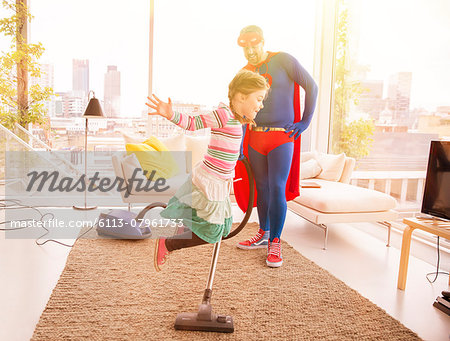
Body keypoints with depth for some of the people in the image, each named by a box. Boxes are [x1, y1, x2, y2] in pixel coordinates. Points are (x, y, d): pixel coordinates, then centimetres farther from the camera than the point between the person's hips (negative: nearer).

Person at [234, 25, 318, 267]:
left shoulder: (283, 61, -2)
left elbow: (311, 86, 0)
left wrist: (305, 122, -4)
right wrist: (239, 145, 8)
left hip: (281, 138, -4)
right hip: (255, 138, 5)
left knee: (277, 188, -8)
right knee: (262, 187, 10)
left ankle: (275, 243, 1)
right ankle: (264, 234, 25)